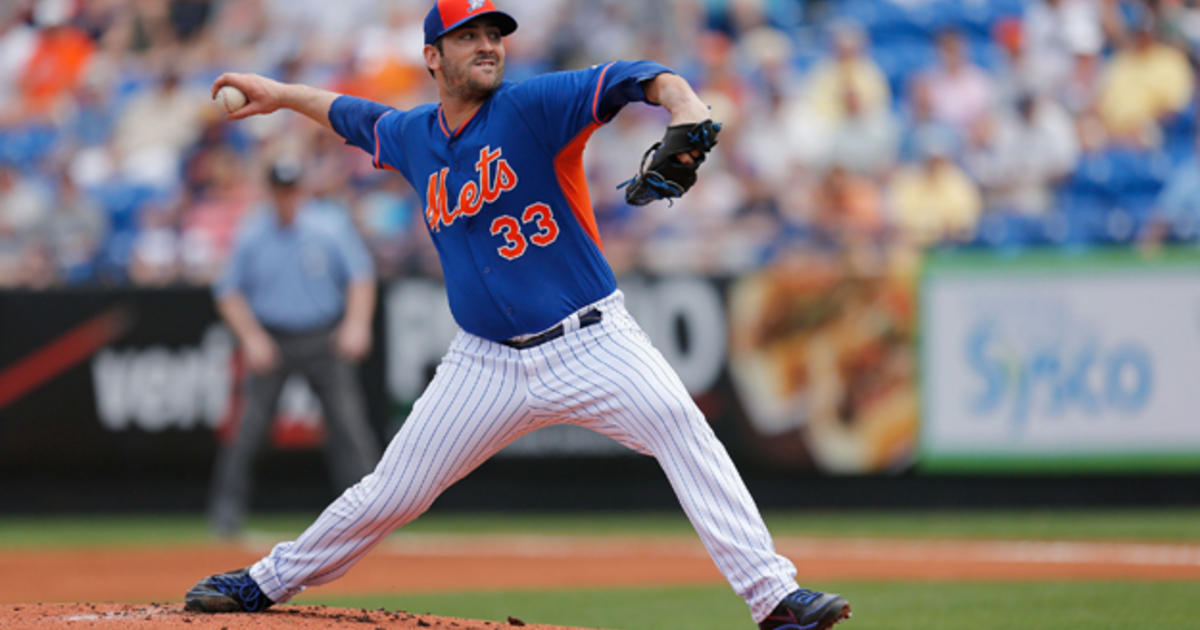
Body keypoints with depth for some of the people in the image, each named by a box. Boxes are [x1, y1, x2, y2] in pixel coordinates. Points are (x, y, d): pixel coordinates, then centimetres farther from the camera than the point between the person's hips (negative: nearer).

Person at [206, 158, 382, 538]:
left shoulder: (332, 226, -2)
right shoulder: (250, 235, -1)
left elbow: (360, 275, 0)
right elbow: (229, 292, 3)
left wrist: (356, 324, -15)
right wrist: (251, 337, -10)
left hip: (324, 341, 0)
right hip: (271, 341, 0)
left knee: (350, 424, -7)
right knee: (249, 425, -6)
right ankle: (227, 507, 4)